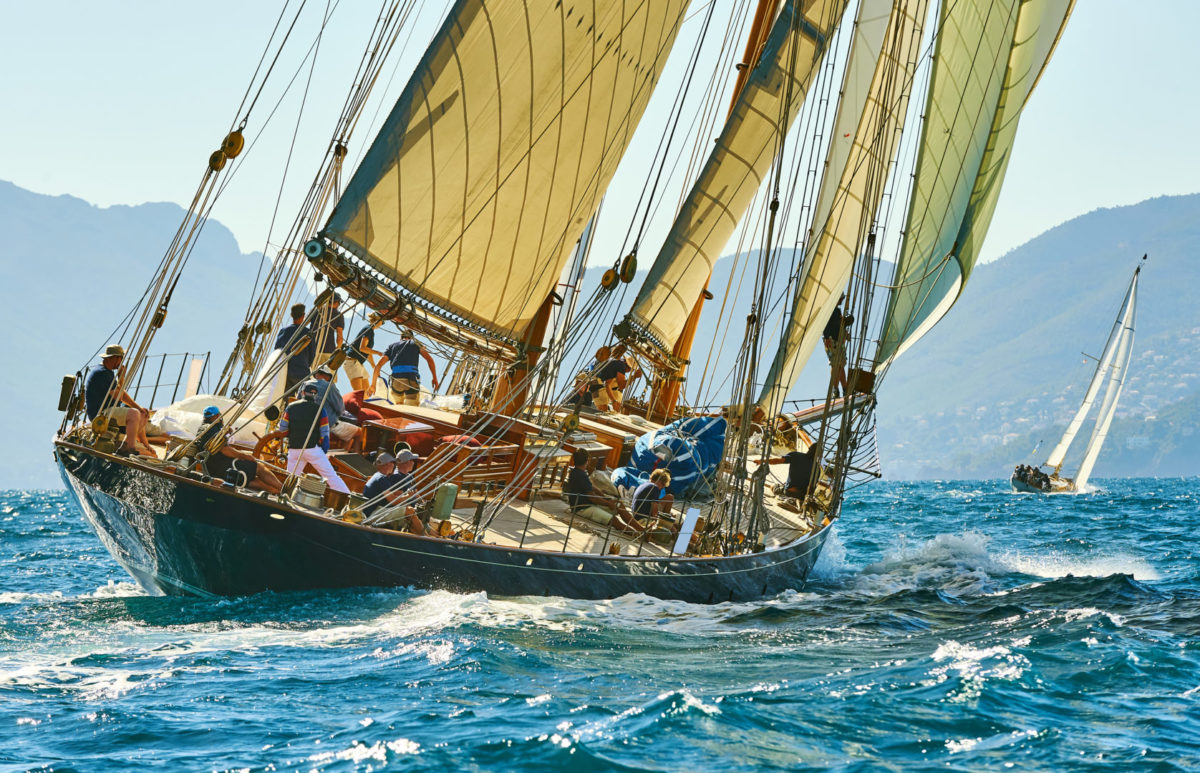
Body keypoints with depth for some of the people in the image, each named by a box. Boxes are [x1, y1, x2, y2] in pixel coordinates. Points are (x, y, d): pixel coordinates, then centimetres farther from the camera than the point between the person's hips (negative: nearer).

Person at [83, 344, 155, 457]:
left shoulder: (108, 372, 15)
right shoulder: (101, 373, -19)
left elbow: (122, 394, 18)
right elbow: (118, 396, -22)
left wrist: (139, 408, 9)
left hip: (109, 409, 11)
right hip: (100, 413, -11)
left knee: (142, 415, 14)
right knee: (134, 414, -28)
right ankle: (130, 448, -29)